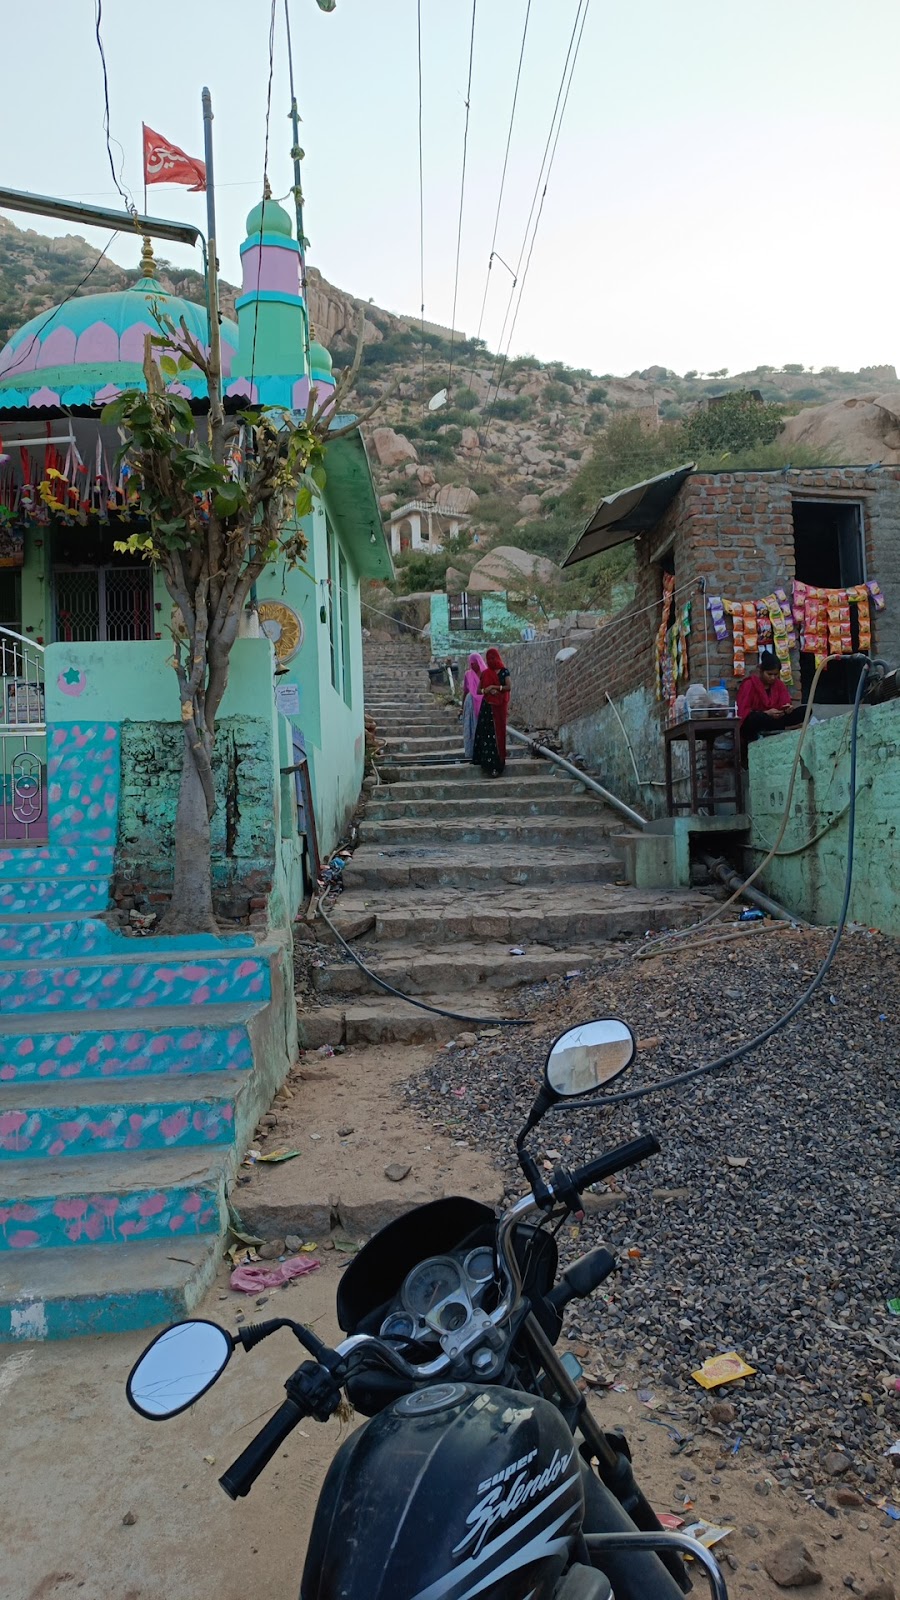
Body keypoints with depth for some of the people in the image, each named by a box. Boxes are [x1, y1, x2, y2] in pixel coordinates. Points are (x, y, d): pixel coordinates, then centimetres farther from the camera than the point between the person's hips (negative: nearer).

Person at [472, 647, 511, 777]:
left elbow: (508, 687, -8)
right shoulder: (485, 673, 11)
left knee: (497, 733, -5)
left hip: (499, 706, -3)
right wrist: (486, 690, -9)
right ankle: (487, 761, 1)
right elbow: (479, 690, 11)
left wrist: (495, 687, -16)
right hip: (487, 706, 3)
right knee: (485, 732, -3)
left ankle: (496, 764, -6)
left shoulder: (504, 671, 2)